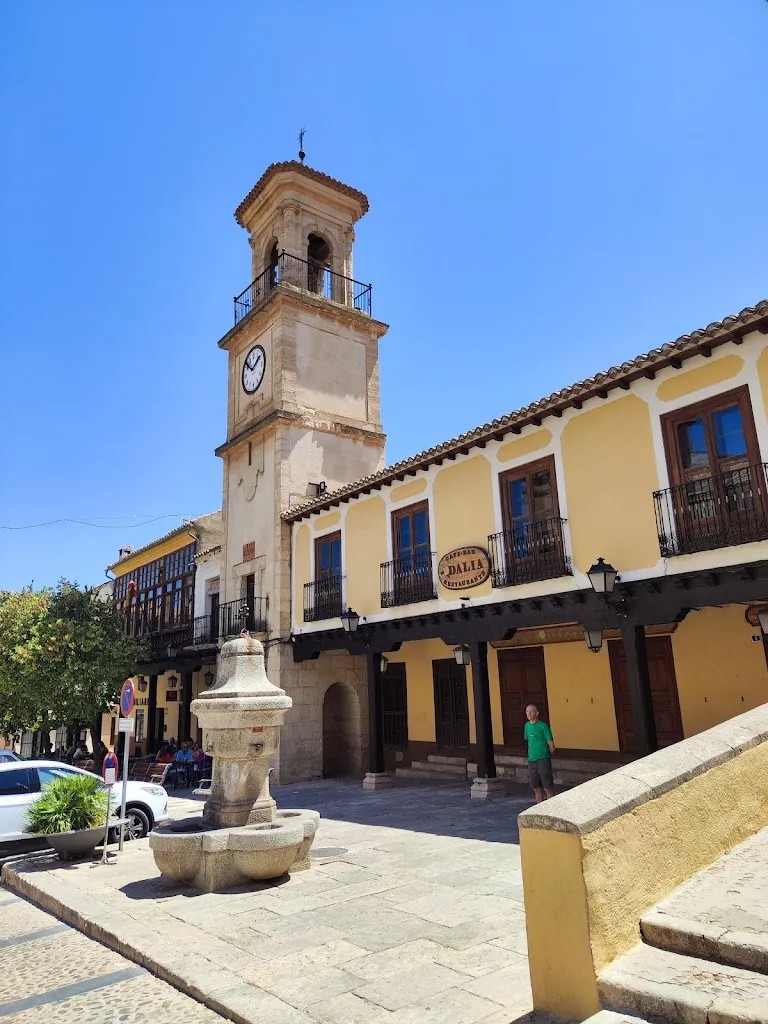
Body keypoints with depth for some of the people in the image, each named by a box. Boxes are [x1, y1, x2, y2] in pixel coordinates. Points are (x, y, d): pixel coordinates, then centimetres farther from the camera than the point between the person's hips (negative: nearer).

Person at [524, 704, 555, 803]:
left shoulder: (543, 726, -10)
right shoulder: (527, 725, 10)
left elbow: (551, 744, -6)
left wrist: (545, 754, 5)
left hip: (543, 759, -6)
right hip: (531, 760, 6)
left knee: (547, 786, -6)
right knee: (536, 786, 12)